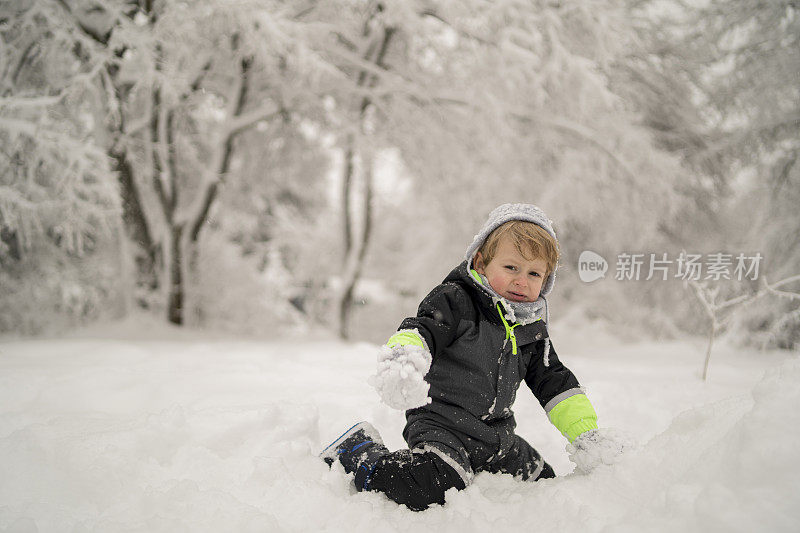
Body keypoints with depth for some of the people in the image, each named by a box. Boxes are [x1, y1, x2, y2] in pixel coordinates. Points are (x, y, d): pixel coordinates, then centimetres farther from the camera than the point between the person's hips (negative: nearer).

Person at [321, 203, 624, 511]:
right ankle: (358, 455, -8)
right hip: (440, 424, -7)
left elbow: (555, 383, 16)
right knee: (440, 487, -31)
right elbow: (421, 330, -25)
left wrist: (585, 434, 8)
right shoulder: (456, 301, -9)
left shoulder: (532, 329, 11)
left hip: (497, 435, 8)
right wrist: (401, 362, -48)